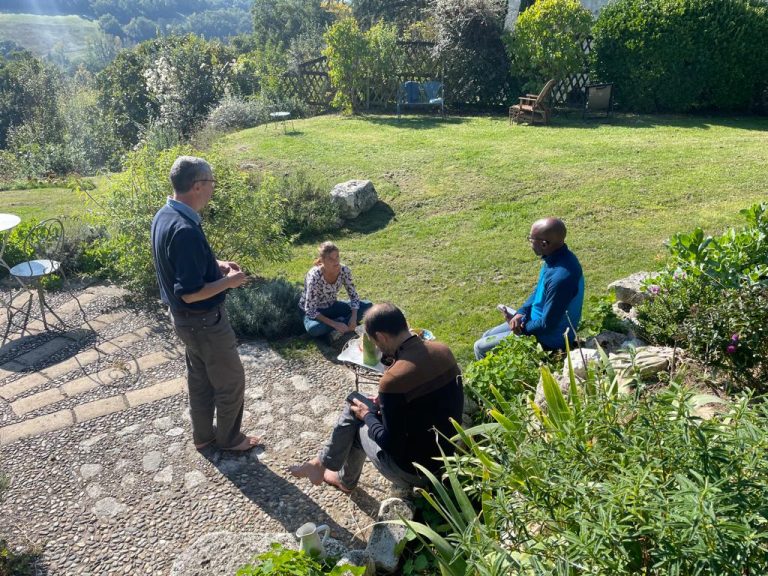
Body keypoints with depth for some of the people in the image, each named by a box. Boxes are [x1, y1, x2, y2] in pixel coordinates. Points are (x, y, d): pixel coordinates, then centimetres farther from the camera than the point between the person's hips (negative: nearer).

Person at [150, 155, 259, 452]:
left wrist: (216, 264, 6)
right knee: (231, 381, 11)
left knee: (200, 378, 23)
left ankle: (203, 435, 40)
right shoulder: (185, 230, -31)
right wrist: (228, 281, -17)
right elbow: (190, 293, -30)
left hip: (185, 318, 9)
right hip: (204, 321, -9)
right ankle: (229, 438, 30)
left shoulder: (164, 216, 0)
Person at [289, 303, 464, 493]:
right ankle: (323, 463, 36)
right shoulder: (442, 350, -6)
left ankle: (346, 480, 39)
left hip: (417, 470, -7)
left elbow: (391, 444, -20)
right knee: (355, 408, 16)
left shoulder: (393, 379, -29)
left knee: (358, 426, 15)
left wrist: (367, 416, -2)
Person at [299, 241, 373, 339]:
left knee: (368, 306, -11)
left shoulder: (344, 270, -17)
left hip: (332, 307, 5)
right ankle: (342, 322, -13)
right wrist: (334, 324, -35)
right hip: (315, 311, -5)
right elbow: (310, 310, -29)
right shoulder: (314, 276, -31)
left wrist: (354, 318, -23)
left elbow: (353, 295, -6)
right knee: (314, 329, -39)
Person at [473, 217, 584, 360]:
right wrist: (521, 313, -5)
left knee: (481, 347, -1)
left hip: (549, 339, -9)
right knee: (487, 336, 19)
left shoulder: (560, 278, -36)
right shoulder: (556, 257, -5)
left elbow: (547, 325, -29)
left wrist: (522, 326, -11)